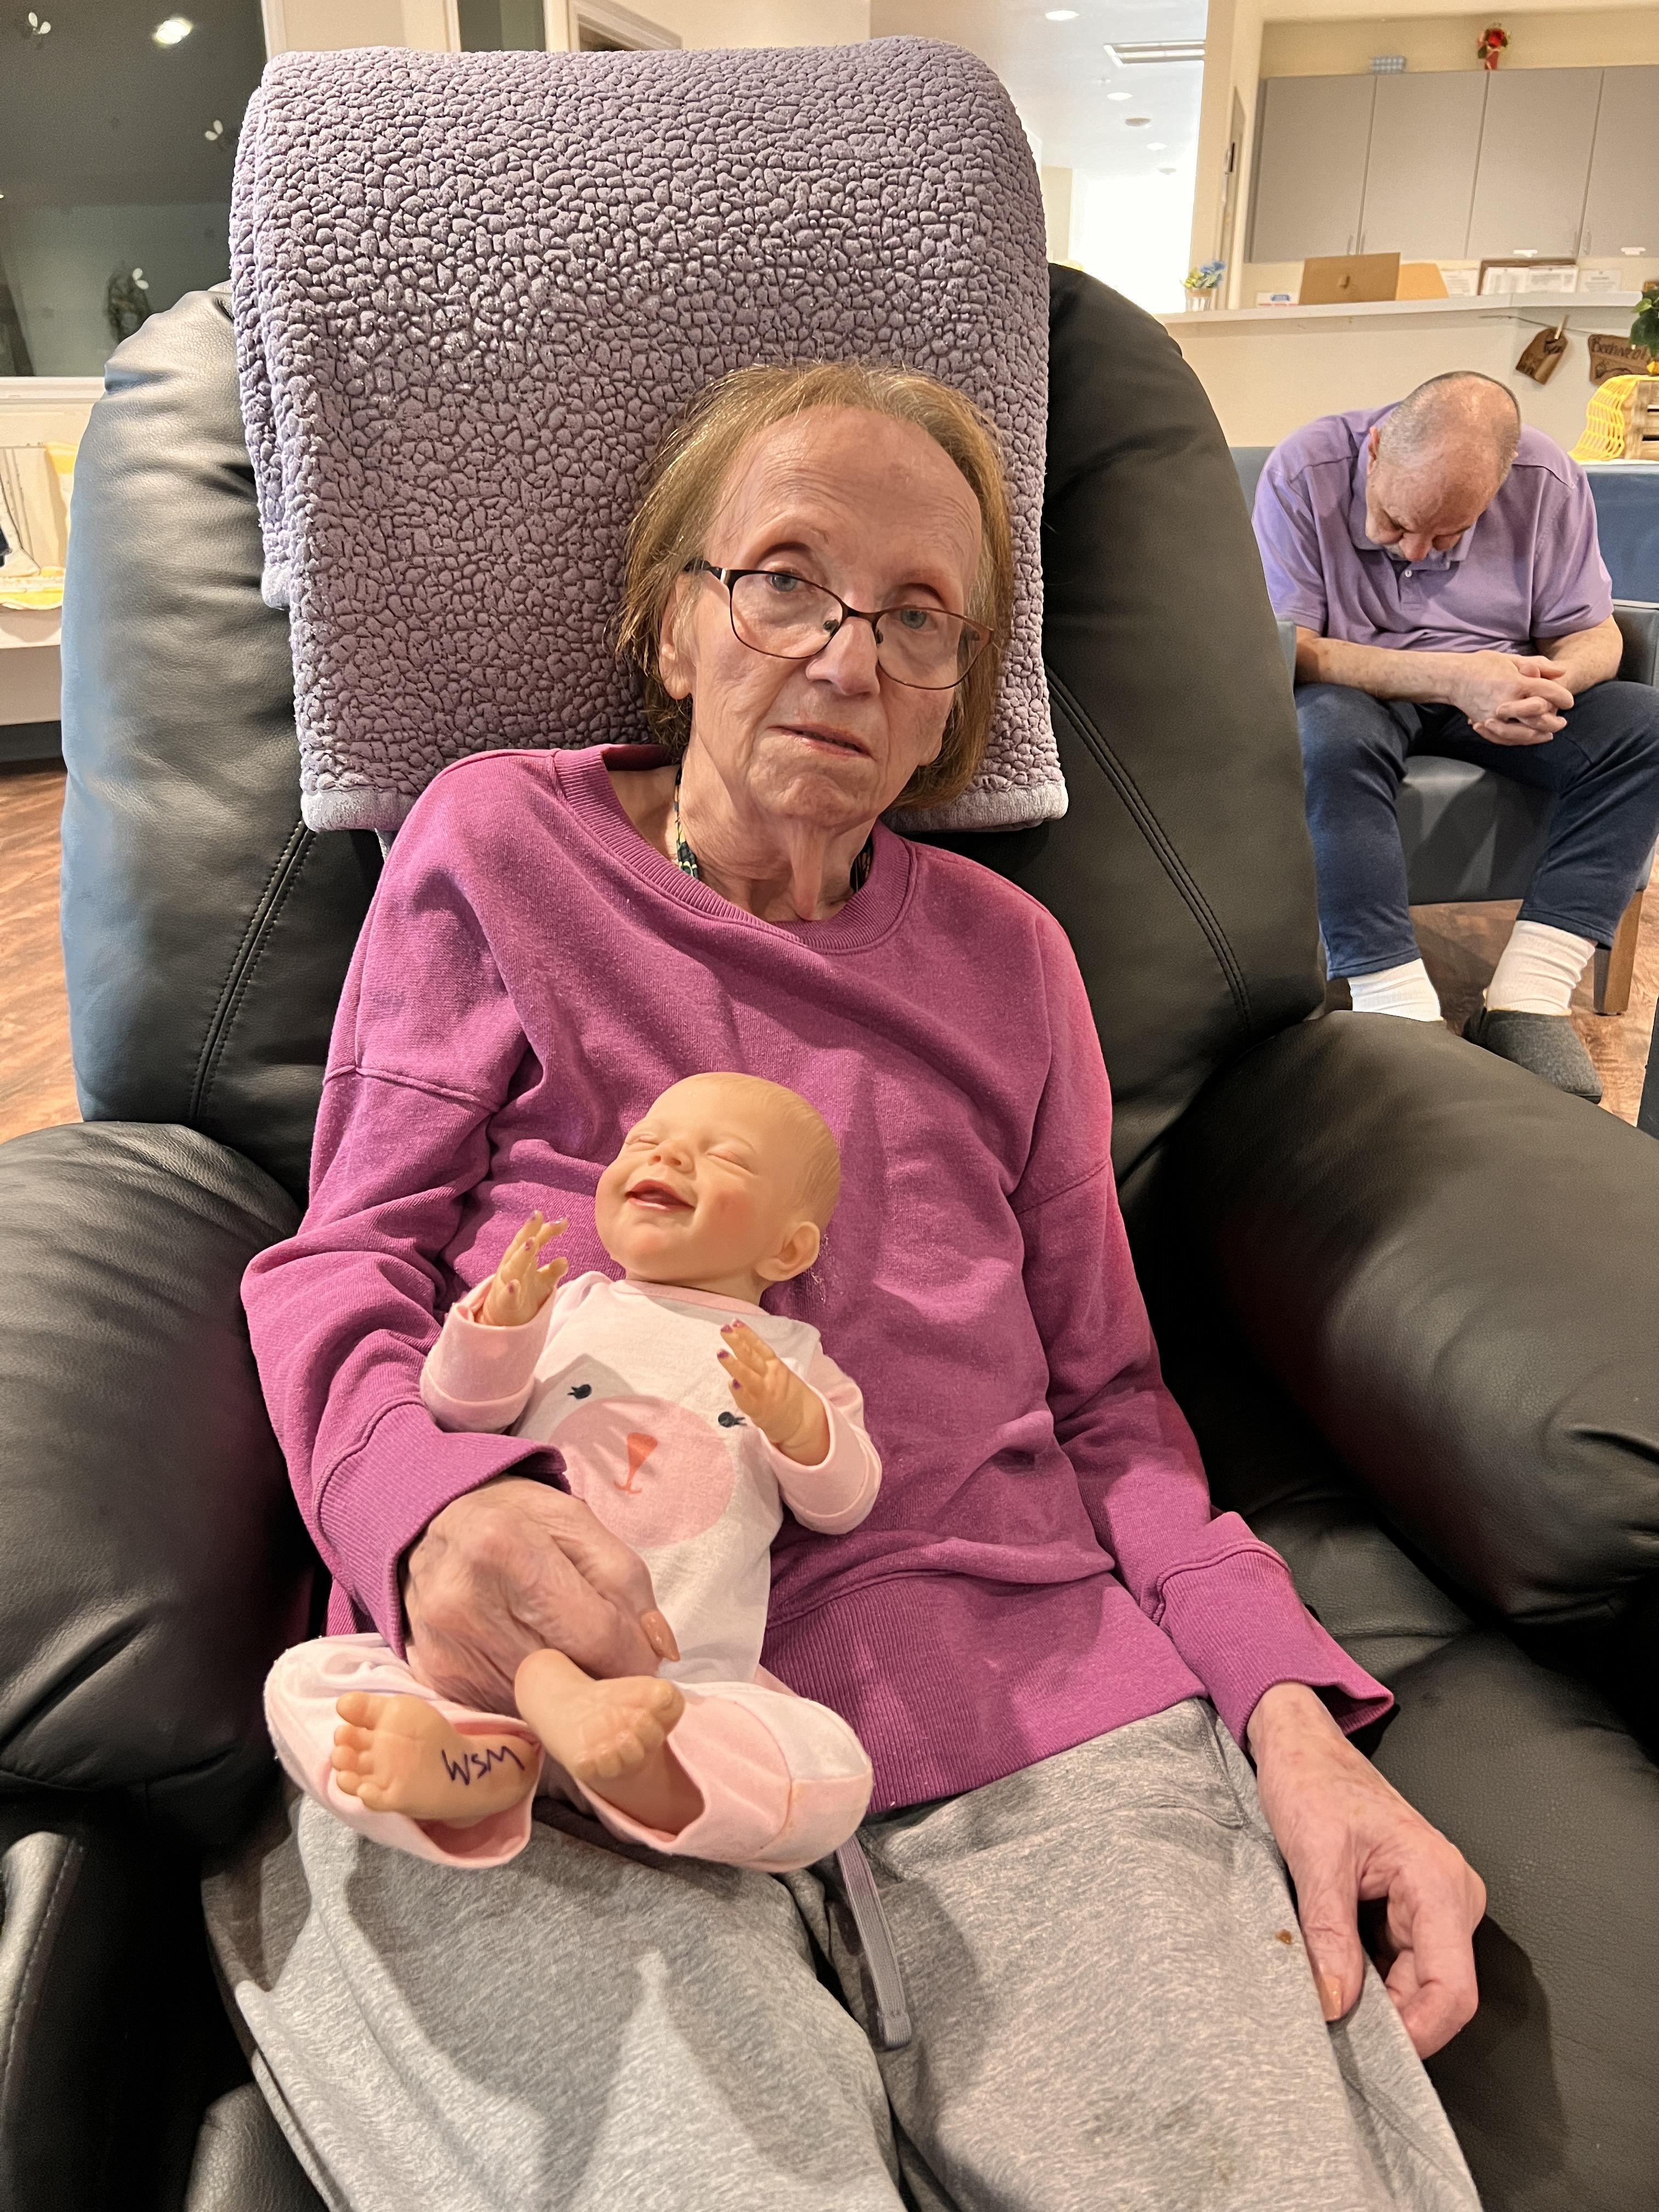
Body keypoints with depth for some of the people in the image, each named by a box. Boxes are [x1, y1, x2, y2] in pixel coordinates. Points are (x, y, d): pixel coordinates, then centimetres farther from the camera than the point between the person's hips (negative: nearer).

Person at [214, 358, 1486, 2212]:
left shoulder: (1007, 958, 15)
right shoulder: (495, 844, 9)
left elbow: (1105, 1394, 14)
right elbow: (348, 1261, 6)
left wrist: (1287, 1707, -2)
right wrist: (438, 1509, -17)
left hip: (1017, 1682, 3)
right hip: (554, 1713, -2)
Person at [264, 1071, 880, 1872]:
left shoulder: (792, 1360, 13)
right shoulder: (567, 1306, 14)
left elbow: (844, 1504, 10)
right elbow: (456, 1417, 10)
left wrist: (800, 1429, -10)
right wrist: (498, 1324, -8)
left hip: (682, 1675, -1)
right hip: (490, 1640, 2)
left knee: (834, 1779, -26)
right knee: (302, 1681, -15)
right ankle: (478, 1764, -34)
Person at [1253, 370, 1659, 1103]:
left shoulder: (1547, 480, -9)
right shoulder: (1304, 472, -18)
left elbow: (1593, 635, -1)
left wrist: (1548, 685, -27)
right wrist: (1452, 676, -33)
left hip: (1493, 689, 4)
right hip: (1356, 692, -3)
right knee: (1327, 735, -39)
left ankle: (1524, 1004, -26)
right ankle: (1401, 1014, -39)